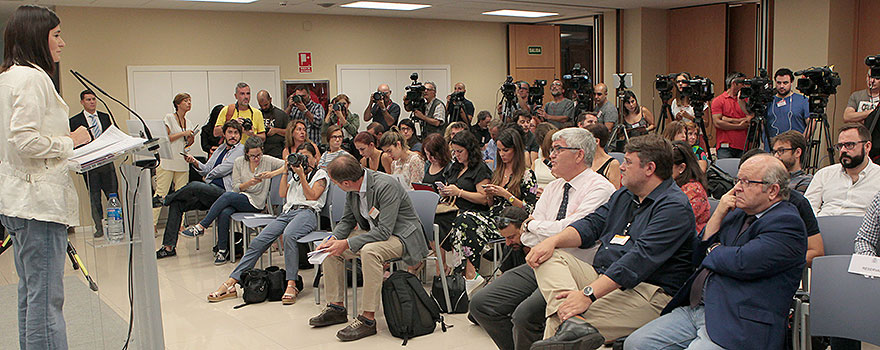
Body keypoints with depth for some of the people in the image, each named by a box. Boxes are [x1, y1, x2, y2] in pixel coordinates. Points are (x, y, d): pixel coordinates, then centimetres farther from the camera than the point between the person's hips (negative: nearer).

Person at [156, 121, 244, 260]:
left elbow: (221, 170, -8)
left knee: (194, 186, -30)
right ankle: (168, 247, -6)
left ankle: (164, 199, -1)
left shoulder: (241, 150, -2)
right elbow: (207, 169, 18)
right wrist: (195, 162, 0)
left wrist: (208, 176, 8)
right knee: (176, 204, -7)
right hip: (210, 191, 8)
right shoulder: (220, 149, 23)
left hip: (224, 192, -8)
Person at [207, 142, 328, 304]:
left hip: (307, 212, -6)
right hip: (288, 211, 6)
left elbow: (312, 196, 3)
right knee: (258, 241, -15)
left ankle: (291, 285, -42)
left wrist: (301, 176, 1)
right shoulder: (295, 175, 36)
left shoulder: (320, 174, 17)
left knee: (288, 235, -41)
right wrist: (286, 172, 20)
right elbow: (282, 194, 23)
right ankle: (231, 283, -20)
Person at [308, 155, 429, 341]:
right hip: (375, 233, 9)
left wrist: (347, 243, -30)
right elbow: (347, 220, 9)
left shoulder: (385, 186, -29)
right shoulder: (353, 189, -4)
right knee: (332, 248, -1)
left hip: (401, 235, -9)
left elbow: (385, 231, -32)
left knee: (369, 251, -36)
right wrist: (334, 239, -11)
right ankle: (336, 307, 9)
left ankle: (368, 319, -28)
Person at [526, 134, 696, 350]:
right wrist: (553, 241, -8)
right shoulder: (624, 195, 21)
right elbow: (593, 224, 15)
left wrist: (588, 294, -31)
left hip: (648, 292, -9)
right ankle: (573, 323, -35)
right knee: (549, 256, -13)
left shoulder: (674, 207, -12)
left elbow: (640, 258, -23)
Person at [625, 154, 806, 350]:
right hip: (696, 309, 8)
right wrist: (718, 214, 3)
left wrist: (714, 251, 1)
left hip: (740, 325, -8)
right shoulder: (737, 213, 18)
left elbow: (742, 263, -21)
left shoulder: (787, 224, -8)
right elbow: (699, 256, 15)